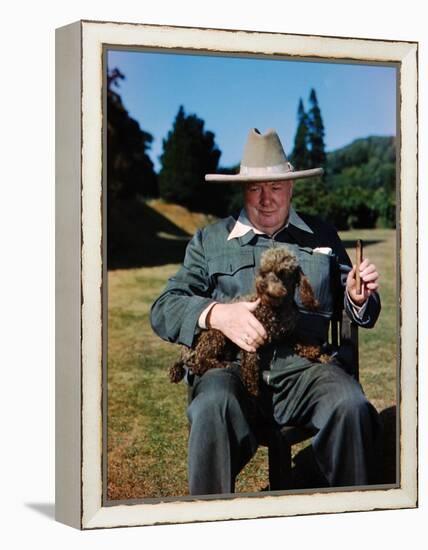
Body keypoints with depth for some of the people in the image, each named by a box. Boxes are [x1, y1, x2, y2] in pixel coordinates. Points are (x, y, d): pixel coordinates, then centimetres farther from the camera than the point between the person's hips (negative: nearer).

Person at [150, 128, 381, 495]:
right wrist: (217, 314, -13)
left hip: (305, 365, 1)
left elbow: (358, 313, 26)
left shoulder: (323, 237, 22)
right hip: (231, 366, -1)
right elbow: (164, 310, 8)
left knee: (352, 405, -29)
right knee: (212, 407, -35)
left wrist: (358, 298, 0)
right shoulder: (210, 240, 17)